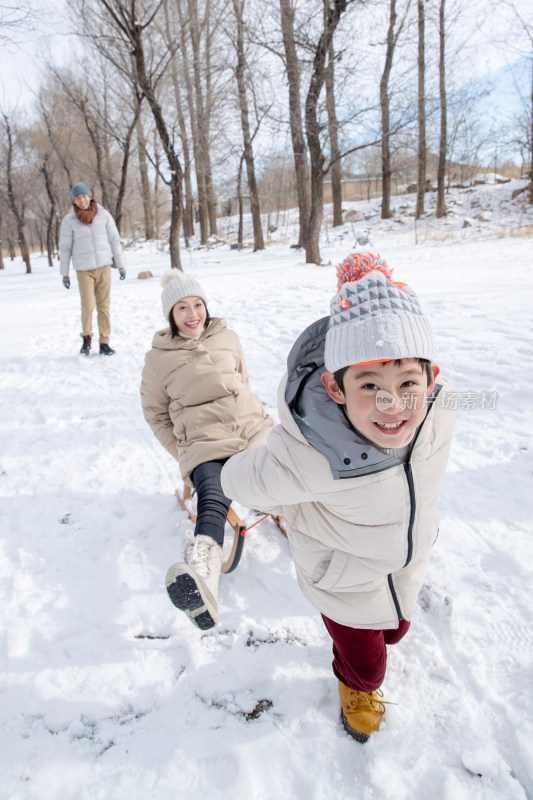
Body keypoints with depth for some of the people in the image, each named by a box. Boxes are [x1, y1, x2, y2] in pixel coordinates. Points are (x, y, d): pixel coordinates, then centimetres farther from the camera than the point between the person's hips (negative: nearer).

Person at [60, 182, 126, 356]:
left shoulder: (103, 215, 4)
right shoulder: (69, 220, 1)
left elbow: (114, 240, 9)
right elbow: (65, 248, 5)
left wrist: (120, 265, 6)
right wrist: (64, 273, 5)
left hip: (104, 266, 1)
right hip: (84, 269, -1)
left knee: (104, 306, 2)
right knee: (88, 306, -10)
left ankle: (104, 343, 9)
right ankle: (86, 338, 13)